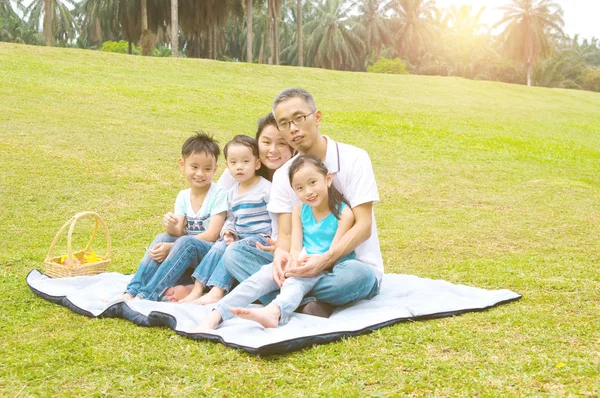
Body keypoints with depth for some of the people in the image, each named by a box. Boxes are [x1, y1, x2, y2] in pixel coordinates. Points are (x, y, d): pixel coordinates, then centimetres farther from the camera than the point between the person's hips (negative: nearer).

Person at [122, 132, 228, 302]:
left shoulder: (219, 195, -11)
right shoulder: (183, 196, 6)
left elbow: (212, 235, -18)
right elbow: (178, 232, -3)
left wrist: (171, 247, -23)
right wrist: (170, 225, -29)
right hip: (187, 255, 6)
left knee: (186, 242, -33)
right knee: (162, 238, -20)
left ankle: (146, 296, -38)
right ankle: (132, 292, -30)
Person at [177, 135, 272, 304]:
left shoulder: (266, 188, -7)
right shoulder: (232, 192, 15)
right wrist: (228, 232, -1)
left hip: (260, 237, -6)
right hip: (238, 237, 6)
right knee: (219, 247, -19)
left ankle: (217, 291, -35)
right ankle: (197, 288, -21)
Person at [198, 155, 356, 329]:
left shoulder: (343, 212, -7)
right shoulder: (299, 210, 7)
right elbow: (295, 248, -1)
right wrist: (298, 261, -25)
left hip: (329, 269, -4)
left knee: (297, 280, -35)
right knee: (266, 273, -22)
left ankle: (274, 312, -67)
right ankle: (216, 316, -35)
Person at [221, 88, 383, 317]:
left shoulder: (353, 159, -8)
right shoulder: (283, 175, 5)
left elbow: (363, 226, -14)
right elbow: (285, 234, -2)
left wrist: (326, 259, -31)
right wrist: (280, 255, -28)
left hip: (353, 263, -4)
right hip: (305, 265, 5)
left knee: (354, 275, -41)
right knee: (234, 253, -13)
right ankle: (308, 302, -30)